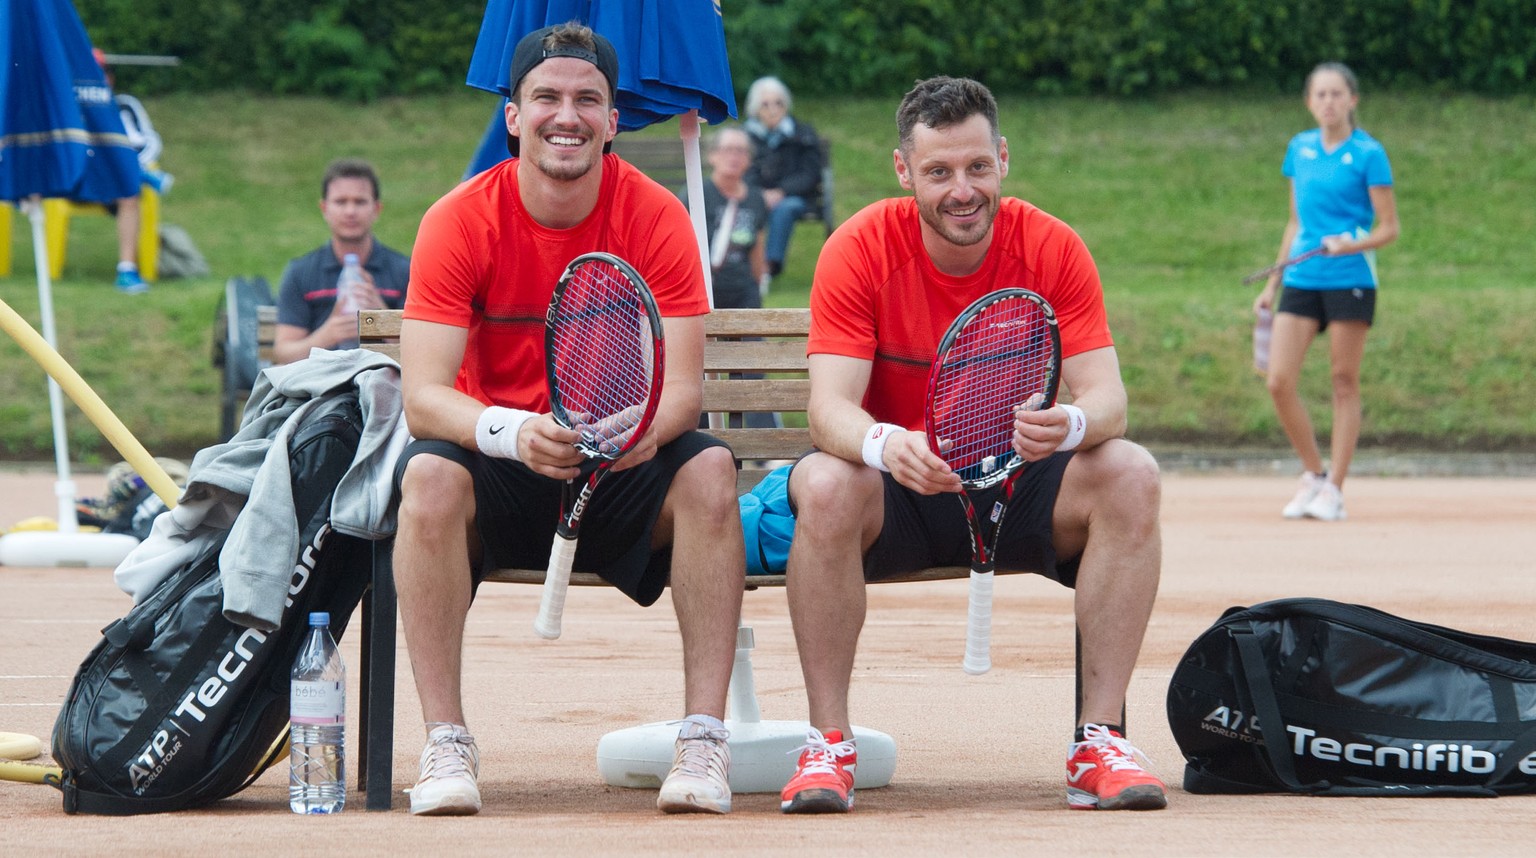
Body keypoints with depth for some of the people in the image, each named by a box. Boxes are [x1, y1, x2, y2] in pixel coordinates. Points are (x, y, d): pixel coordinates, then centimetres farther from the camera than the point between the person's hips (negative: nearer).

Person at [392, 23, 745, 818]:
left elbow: (683, 385, -14)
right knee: (429, 477, -32)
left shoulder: (655, 216, -8)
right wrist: (513, 432, -41)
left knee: (708, 469, -29)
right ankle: (444, 744, -27)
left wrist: (647, 428, -39)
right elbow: (423, 395, -19)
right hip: (501, 471, -1)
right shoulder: (460, 222, -11)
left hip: (622, 474, 1)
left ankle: (703, 739, -27)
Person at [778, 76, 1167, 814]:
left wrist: (1071, 423, -43)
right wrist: (885, 444, -47)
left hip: (1017, 490, 2)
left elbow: (1105, 394, -17)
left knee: (1130, 476, -26)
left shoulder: (1052, 249, -9)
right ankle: (828, 746, -24)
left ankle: (1099, 743, -22)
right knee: (825, 486, -35)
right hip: (898, 498, -2)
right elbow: (830, 407, -23)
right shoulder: (860, 250, -14)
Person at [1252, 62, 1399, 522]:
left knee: (1344, 382, -1)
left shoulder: (1368, 154, -3)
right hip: (1301, 279, 5)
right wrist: (1273, 284, 19)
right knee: (1279, 382, -5)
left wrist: (1350, 245, -21)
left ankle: (1333, 489, 5)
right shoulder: (1300, 148, 12)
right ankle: (1313, 473, 12)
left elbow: (1389, 228, -2)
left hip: (1350, 279, -5)